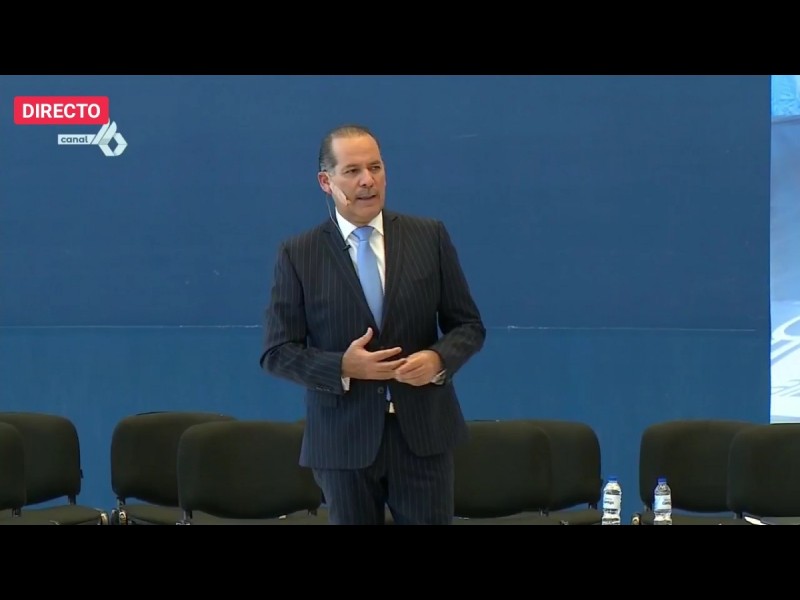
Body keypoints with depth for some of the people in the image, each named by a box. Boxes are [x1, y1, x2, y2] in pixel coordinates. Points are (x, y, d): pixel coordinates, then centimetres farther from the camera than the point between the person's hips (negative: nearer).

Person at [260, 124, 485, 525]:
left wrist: (439, 358, -15)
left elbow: (468, 325, 7)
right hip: (343, 438, -1)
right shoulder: (297, 254, -1)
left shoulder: (430, 236, 3)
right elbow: (277, 352, -2)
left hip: (423, 431, 1)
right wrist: (343, 367, -18)